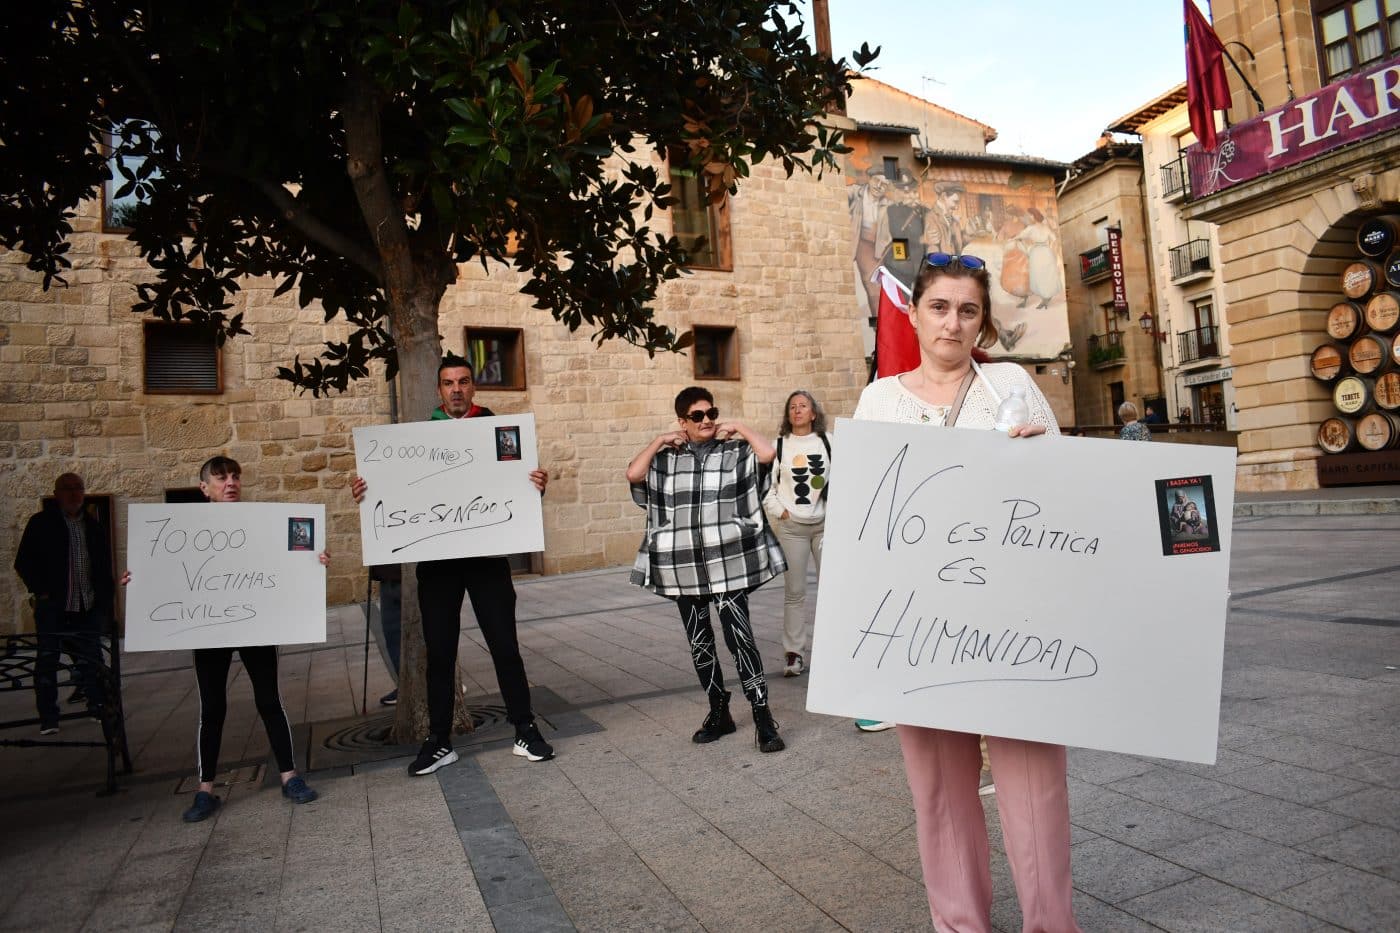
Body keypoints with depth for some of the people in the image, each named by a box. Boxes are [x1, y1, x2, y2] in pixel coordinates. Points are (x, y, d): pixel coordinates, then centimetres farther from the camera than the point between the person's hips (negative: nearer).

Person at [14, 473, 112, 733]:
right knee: (47, 660, 2)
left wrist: (105, 603, 9)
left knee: (90, 659, 6)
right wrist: (40, 591, -8)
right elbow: (23, 562, 1)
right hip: (52, 607, -3)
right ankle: (48, 718, 8)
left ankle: (97, 705, 16)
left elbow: (105, 569, 15)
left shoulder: (94, 527, 11)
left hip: (88, 607, 3)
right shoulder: (41, 523, 1)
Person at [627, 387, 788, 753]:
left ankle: (763, 718, 1)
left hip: (728, 562, -3)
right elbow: (633, 474, -7)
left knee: (740, 637, -7)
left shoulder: (734, 452, 2)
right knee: (699, 643, 12)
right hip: (683, 567, 3)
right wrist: (661, 440, 2)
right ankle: (719, 712, 27)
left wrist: (738, 428, -1)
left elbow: (768, 453, -15)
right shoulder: (665, 459, 8)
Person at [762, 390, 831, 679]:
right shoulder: (779, 445, 3)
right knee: (794, 592, 4)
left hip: (825, 524, 0)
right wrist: (779, 512, -2)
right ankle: (794, 652, 12)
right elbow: (766, 483, 5)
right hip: (792, 527, 0)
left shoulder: (828, 442, 3)